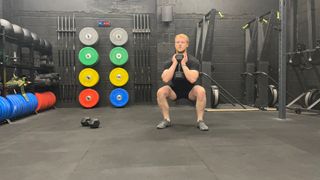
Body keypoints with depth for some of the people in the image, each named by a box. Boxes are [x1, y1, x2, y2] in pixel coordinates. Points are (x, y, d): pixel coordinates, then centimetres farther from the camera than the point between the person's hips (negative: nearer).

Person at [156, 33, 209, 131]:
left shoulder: (193, 61, -15)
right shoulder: (169, 62, -9)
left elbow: (192, 79, -32)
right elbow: (165, 79, -25)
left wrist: (183, 64, -28)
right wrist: (175, 63, -25)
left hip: (190, 90, -2)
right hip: (175, 90, 2)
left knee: (201, 91, -35)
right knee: (160, 92, -27)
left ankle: (200, 120, -18)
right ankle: (166, 120, -10)